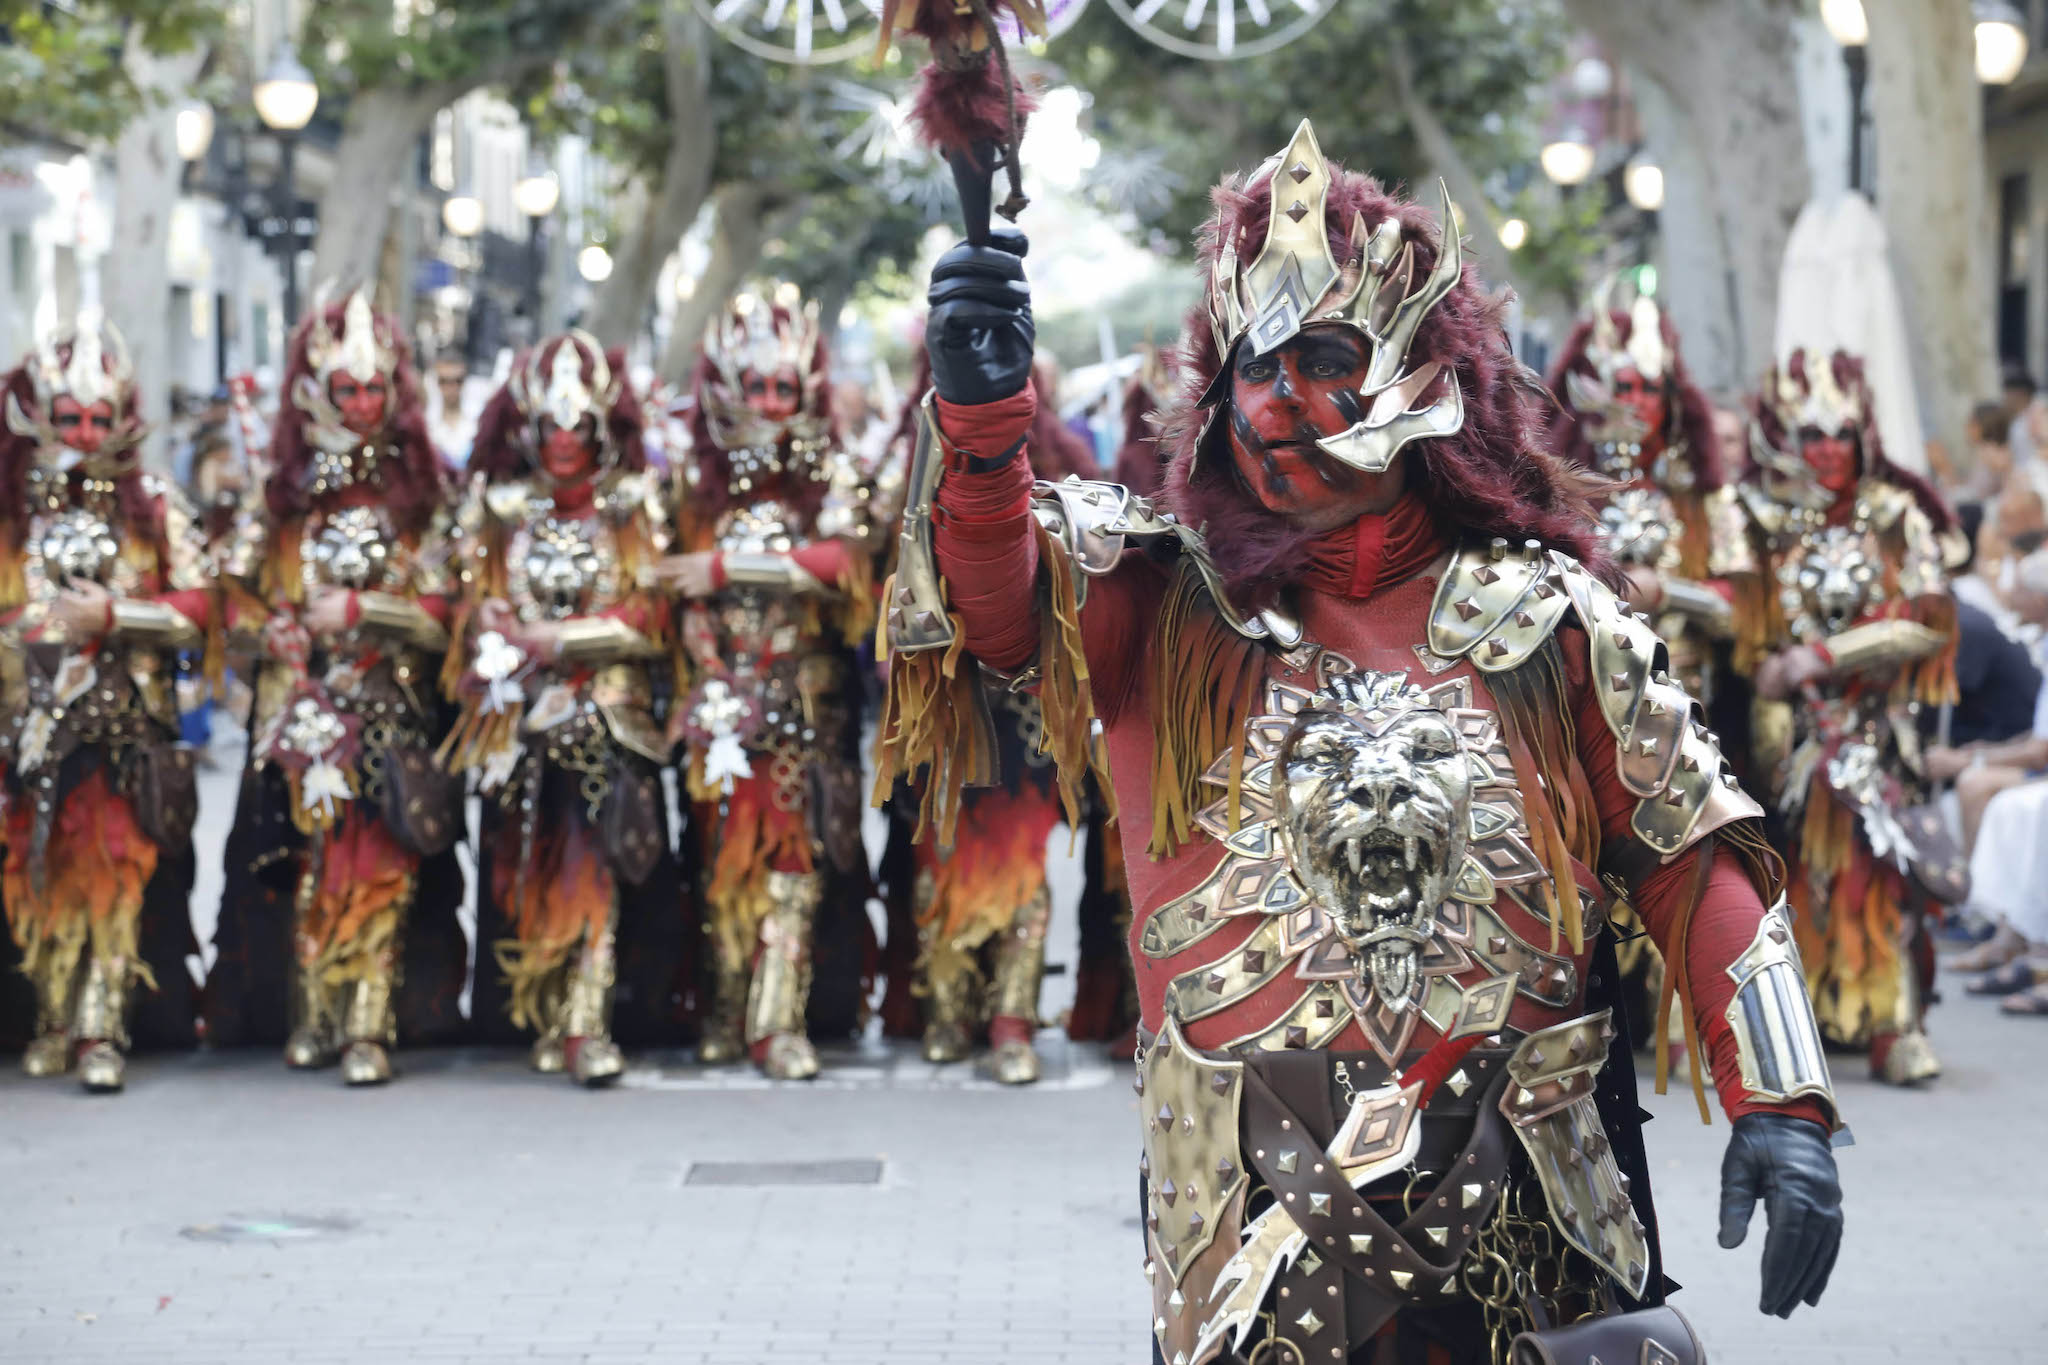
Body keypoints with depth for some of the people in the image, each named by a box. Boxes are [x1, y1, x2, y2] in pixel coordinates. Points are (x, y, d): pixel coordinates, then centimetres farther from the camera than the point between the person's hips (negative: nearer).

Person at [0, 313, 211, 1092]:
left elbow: (200, 609, -1)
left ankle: (102, 1030, -11)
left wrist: (112, 614, -11)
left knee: (117, 872, -9)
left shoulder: (153, 508, 4)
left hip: (128, 717, -2)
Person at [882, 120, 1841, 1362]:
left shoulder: (1545, 617, 5)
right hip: (1258, 1221, 0)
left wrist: (1780, 1105, -6)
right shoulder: (1162, 605, 4)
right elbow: (997, 599, -15)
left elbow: (1695, 858, 3)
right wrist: (983, 419, -34)